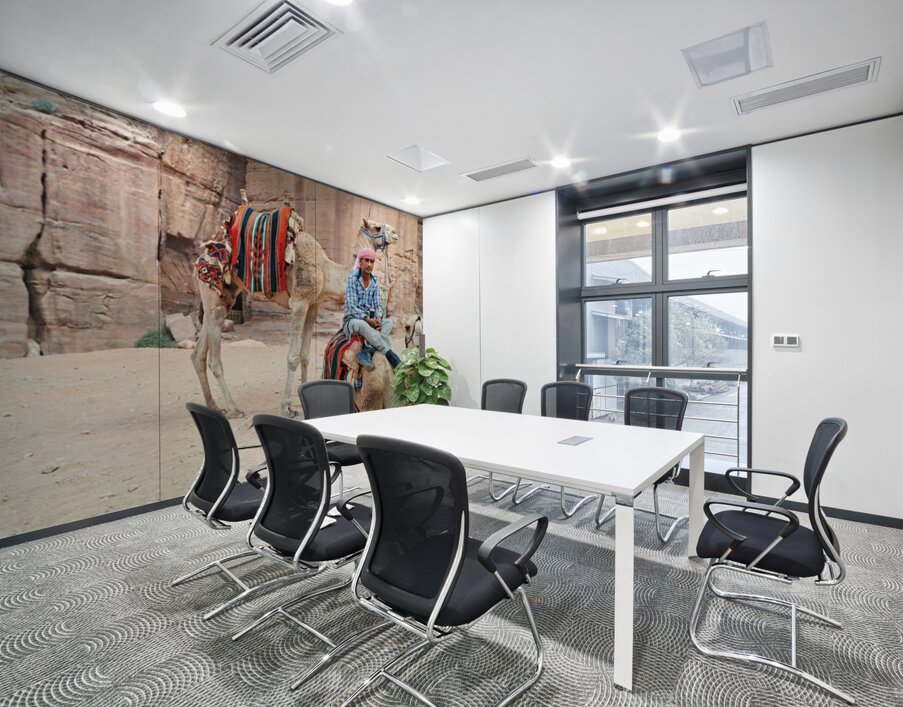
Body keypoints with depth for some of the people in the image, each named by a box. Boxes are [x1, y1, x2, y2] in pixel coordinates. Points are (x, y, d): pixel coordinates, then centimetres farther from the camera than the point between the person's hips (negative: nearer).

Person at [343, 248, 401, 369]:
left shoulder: (375, 281, 8)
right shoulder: (352, 278, -8)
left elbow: (378, 304, 4)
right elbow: (351, 306, -16)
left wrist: (378, 318, -18)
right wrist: (368, 319, -27)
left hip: (368, 321, 5)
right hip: (351, 321, -5)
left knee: (389, 322, -22)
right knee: (362, 325, -39)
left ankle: (368, 350, -41)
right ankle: (391, 355, -44)